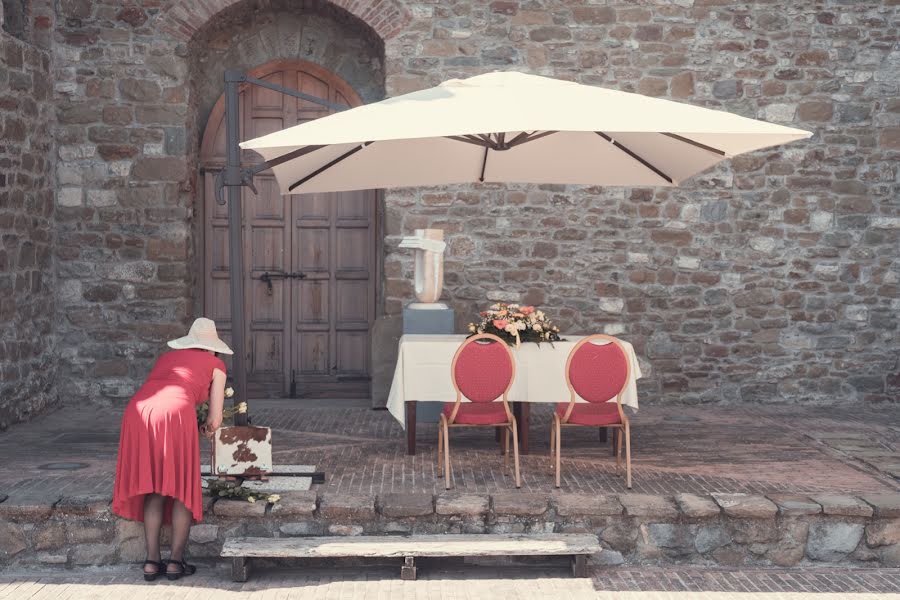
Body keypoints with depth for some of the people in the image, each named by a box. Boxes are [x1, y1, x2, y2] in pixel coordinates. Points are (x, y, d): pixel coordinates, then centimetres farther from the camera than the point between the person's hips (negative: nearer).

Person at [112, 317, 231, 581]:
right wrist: (207, 428, 41)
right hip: (175, 415, -4)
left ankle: (152, 561, 12)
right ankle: (176, 561, 7)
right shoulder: (216, 364, 22)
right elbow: (215, 420, 18)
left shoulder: (167, 357, 35)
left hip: (137, 412, 5)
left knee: (154, 490, 17)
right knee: (183, 490, 10)